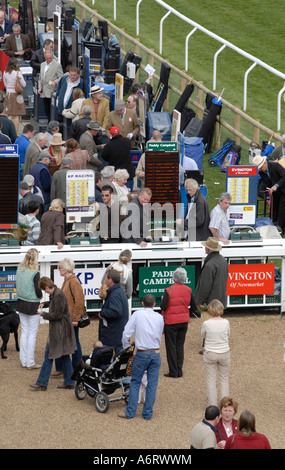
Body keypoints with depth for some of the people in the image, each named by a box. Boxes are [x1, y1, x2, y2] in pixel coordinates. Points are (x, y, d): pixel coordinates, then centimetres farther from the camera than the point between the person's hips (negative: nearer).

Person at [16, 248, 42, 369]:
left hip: (21, 303, 6)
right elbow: (38, 291, -15)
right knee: (32, 334, 2)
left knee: (24, 331, 15)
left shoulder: (20, 269, 1)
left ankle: (23, 360, 18)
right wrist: (40, 296, 4)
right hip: (32, 305, -6)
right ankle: (30, 362, 6)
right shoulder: (35, 273, -18)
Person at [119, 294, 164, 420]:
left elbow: (126, 333, -8)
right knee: (152, 384, 8)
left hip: (141, 354, -2)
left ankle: (130, 412, 11)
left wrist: (125, 348, 7)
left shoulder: (137, 314, -5)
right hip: (156, 354, 2)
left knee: (135, 382, 9)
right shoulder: (159, 317, 3)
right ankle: (148, 413, 12)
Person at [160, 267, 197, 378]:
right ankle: (179, 371, 14)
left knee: (171, 347, 5)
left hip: (171, 322, -4)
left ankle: (173, 372, 5)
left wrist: (162, 300, 1)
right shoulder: (188, 291, -2)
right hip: (184, 321, 4)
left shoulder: (169, 290, -15)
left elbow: (163, 306, -19)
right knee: (180, 346, 13)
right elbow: (194, 307, 3)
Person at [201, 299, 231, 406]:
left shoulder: (206, 324, -16)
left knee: (211, 379, 12)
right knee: (224, 379, 16)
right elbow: (228, 335, 4)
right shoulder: (226, 322, -13)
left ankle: (212, 405, 16)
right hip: (224, 353, 1)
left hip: (210, 354, -1)